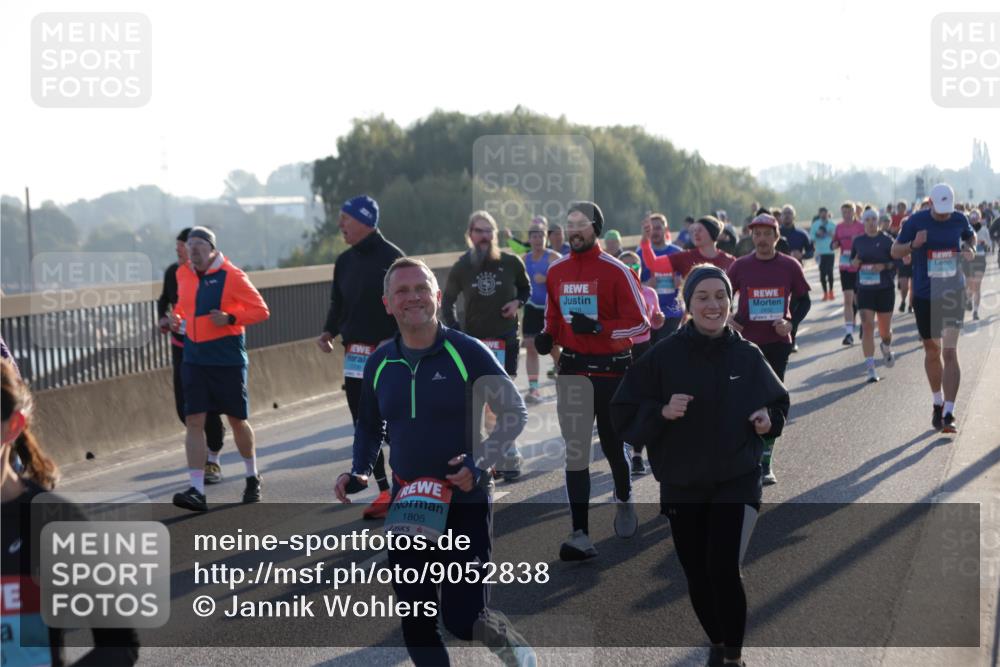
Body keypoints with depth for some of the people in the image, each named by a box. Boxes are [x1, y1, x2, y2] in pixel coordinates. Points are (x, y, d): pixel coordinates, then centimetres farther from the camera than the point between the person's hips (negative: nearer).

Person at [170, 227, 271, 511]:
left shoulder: (231, 275, -10)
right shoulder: (183, 274, 6)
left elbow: (261, 311, -8)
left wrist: (230, 318, -22)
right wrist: (177, 317, 3)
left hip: (228, 358, -4)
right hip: (194, 357, 4)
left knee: (237, 420, 8)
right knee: (194, 421, -6)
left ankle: (253, 478, 31)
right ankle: (197, 491, -9)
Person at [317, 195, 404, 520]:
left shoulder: (391, 257, -11)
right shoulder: (345, 261, 12)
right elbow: (338, 304, 20)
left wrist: (393, 340, -24)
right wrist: (329, 331, 3)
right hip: (355, 355, 8)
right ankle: (384, 492, 15)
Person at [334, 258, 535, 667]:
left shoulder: (467, 352, -10)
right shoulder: (379, 363, 5)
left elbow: (514, 413, -5)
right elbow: (369, 426, 20)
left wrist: (479, 464, -17)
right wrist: (360, 472, 3)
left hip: (465, 505, -4)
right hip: (406, 510, 5)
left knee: (462, 618, -5)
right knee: (416, 625, 5)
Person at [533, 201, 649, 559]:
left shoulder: (616, 271, -9)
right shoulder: (556, 271, 6)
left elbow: (639, 322, -10)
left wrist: (598, 328, -22)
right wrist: (549, 335, 0)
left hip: (611, 370, -3)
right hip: (572, 368, 3)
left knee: (612, 445, 12)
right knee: (575, 453, -4)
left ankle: (624, 500, 43)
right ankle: (581, 535, -6)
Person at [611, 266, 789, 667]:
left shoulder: (748, 356, -2)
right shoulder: (663, 356, -7)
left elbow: (778, 404, 13)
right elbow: (623, 415, -7)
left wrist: (769, 420, -8)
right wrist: (662, 412, -24)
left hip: (737, 481, -1)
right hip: (681, 485, 1)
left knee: (724, 568, -18)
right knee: (697, 574, 11)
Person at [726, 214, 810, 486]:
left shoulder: (790, 266, 0)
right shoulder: (740, 266, 0)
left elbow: (803, 300, 8)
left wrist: (791, 322, -9)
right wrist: (727, 318, -9)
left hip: (778, 343, 0)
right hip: (746, 343, 0)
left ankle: (765, 462, 11)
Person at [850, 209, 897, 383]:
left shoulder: (886, 239, -2)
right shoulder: (858, 241, 5)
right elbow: (852, 263, 14)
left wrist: (884, 266, -18)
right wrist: (855, 263, -8)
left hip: (885, 289, -1)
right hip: (864, 289, 1)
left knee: (885, 329, 8)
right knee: (867, 326, -9)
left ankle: (886, 348, 44)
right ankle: (870, 367, -7)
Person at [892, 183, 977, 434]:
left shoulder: (959, 220, -1)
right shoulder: (916, 221, -7)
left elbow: (970, 235, 21)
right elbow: (895, 251, 0)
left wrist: (970, 248, -2)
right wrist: (913, 245, -20)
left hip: (953, 293, 0)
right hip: (925, 296, 0)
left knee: (950, 352, -9)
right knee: (932, 351, 11)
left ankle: (949, 413, -11)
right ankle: (938, 403, 32)